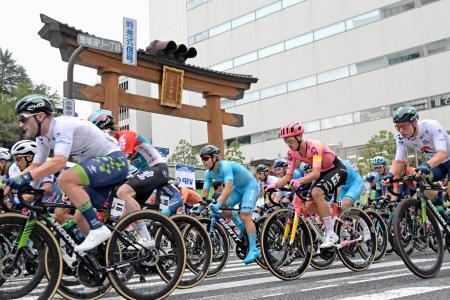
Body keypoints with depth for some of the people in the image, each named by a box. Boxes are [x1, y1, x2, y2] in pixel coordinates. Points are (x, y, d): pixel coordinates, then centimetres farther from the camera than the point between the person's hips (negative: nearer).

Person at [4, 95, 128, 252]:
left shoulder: (62, 125, -22)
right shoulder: (43, 137, 7)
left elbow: (59, 161, -35)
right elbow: (35, 167, 11)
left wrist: (25, 178, -40)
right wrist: (11, 183, -4)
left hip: (114, 160, -10)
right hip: (101, 167, 10)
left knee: (64, 179, -29)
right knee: (80, 219, 7)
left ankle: (98, 229, -22)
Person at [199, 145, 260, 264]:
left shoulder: (225, 166, -31)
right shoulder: (209, 173, -7)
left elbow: (228, 188, -42)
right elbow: (205, 192, -4)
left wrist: (218, 203, -50)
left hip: (250, 186, -8)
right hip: (238, 188, 8)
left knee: (245, 216, -20)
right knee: (220, 206, -12)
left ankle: (253, 250, -16)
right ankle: (241, 226, 8)